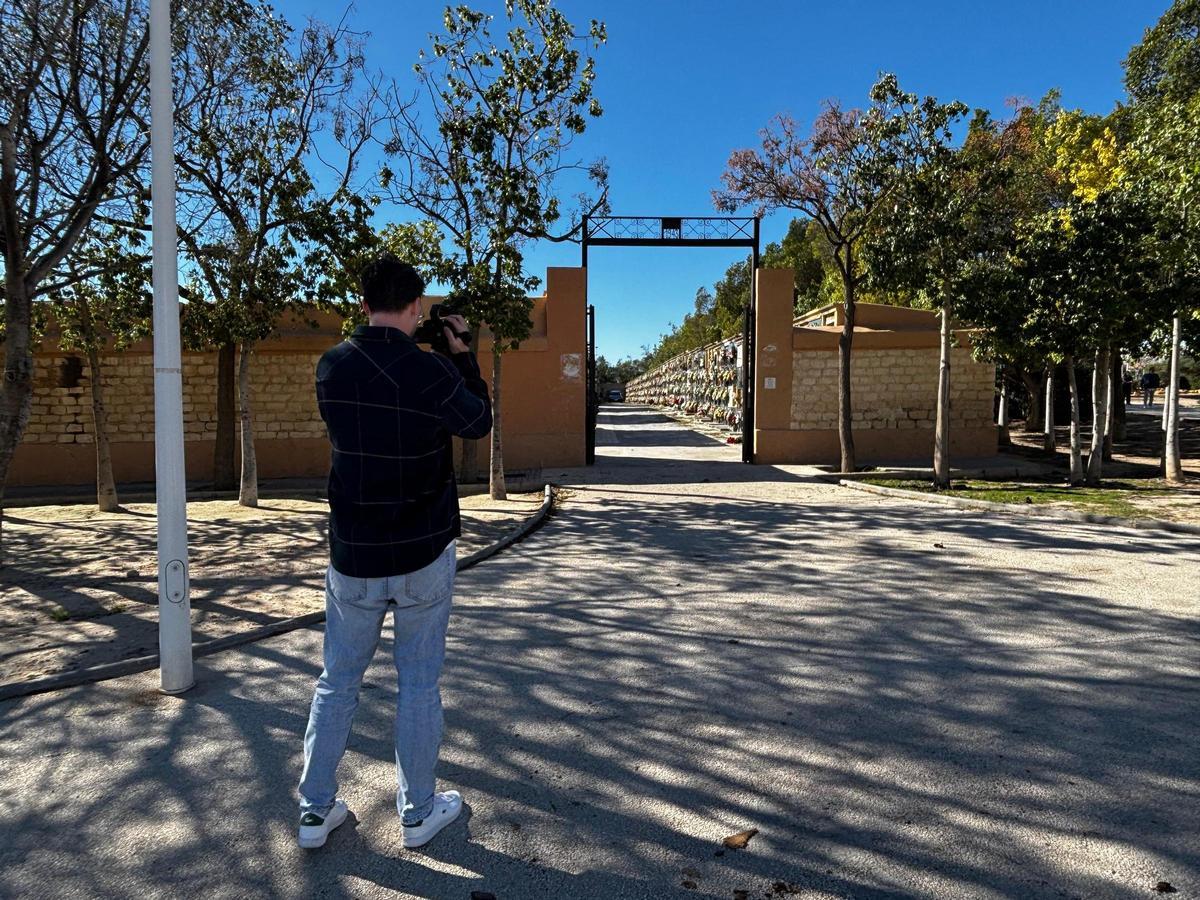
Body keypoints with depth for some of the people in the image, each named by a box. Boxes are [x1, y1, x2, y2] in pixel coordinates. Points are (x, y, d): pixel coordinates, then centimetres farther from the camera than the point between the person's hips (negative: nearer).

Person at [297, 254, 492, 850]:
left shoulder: (331, 368, -3)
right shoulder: (432, 372, -16)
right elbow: (478, 422, 1)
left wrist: (402, 344, 17)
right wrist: (461, 353, 10)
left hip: (352, 556, 4)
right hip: (423, 556, -3)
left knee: (337, 681, 17)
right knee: (418, 685, 10)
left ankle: (316, 810, 27)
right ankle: (418, 813, 25)